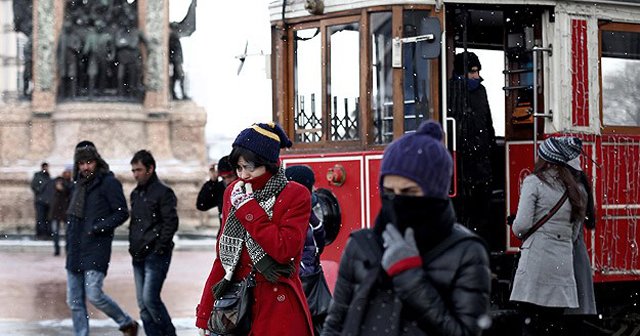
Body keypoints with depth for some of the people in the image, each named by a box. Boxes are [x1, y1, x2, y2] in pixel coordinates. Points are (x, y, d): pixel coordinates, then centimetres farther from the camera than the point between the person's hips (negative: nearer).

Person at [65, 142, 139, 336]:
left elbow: (122, 213, -10)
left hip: (96, 248, -8)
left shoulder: (108, 182, -6)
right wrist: (69, 244, 15)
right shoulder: (79, 185, 17)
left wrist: (99, 227, -19)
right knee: (74, 301, 5)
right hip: (75, 251, 8)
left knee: (94, 294, -14)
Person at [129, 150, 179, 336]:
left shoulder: (163, 192, -8)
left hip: (156, 255, -8)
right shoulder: (136, 194, 17)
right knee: (143, 304, 6)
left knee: (150, 298, -15)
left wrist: (159, 248, -16)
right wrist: (133, 246, 11)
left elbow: (171, 223, -13)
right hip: (139, 256, 8)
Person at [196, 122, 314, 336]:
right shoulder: (233, 193, 10)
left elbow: (284, 250, -18)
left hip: (278, 309, -4)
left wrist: (247, 207, -13)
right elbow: (223, 257, 14)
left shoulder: (296, 196, -5)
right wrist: (205, 315, 10)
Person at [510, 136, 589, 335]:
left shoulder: (534, 182, -2)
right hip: (564, 261, 6)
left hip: (537, 259, -6)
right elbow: (575, 233, 16)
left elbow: (522, 225, -9)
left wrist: (516, 229, 12)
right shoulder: (575, 189, 16)